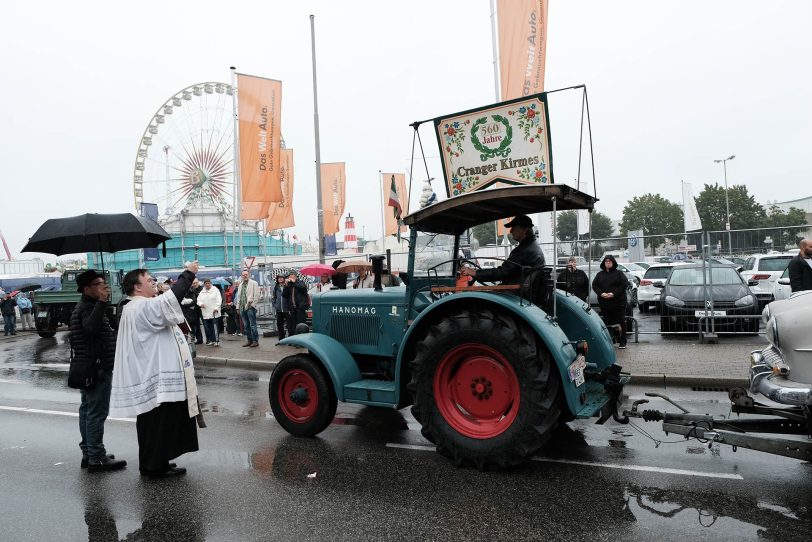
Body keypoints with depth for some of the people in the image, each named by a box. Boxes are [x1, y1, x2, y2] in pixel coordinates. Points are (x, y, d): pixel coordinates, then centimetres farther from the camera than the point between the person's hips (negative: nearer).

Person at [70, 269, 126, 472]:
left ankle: (88, 454, 23)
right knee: (97, 413, -7)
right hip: (97, 369, -11)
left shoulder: (83, 306, 17)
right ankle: (97, 459, -3)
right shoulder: (88, 307, -17)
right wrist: (102, 301, -44)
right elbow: (90, 328, -39)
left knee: (87, 410, 14)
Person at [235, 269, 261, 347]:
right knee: (246, 326, 10)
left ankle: (255, 341, -2)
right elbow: (238, 296, 22)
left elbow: (256, 295, -7)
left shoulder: (253, 283, -1)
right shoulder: (240, 285, 19)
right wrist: (238, 307, 15)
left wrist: (252, 304, -12)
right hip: (242, 308, 7)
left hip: (250, 307, -7)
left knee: (252, 325, -7)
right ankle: (249, 340, 17)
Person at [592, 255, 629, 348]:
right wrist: (601, 293, -10)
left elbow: (625, 284, -6)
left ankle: (622, 342, 5)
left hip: (618, 302, -3)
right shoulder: (600, 274, 13)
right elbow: (594, 285, 8)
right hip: (604, 303, 3)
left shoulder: (619, 273, 3)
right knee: (606, 323, 4)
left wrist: (614, 294, -16)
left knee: (621, 322, -1)